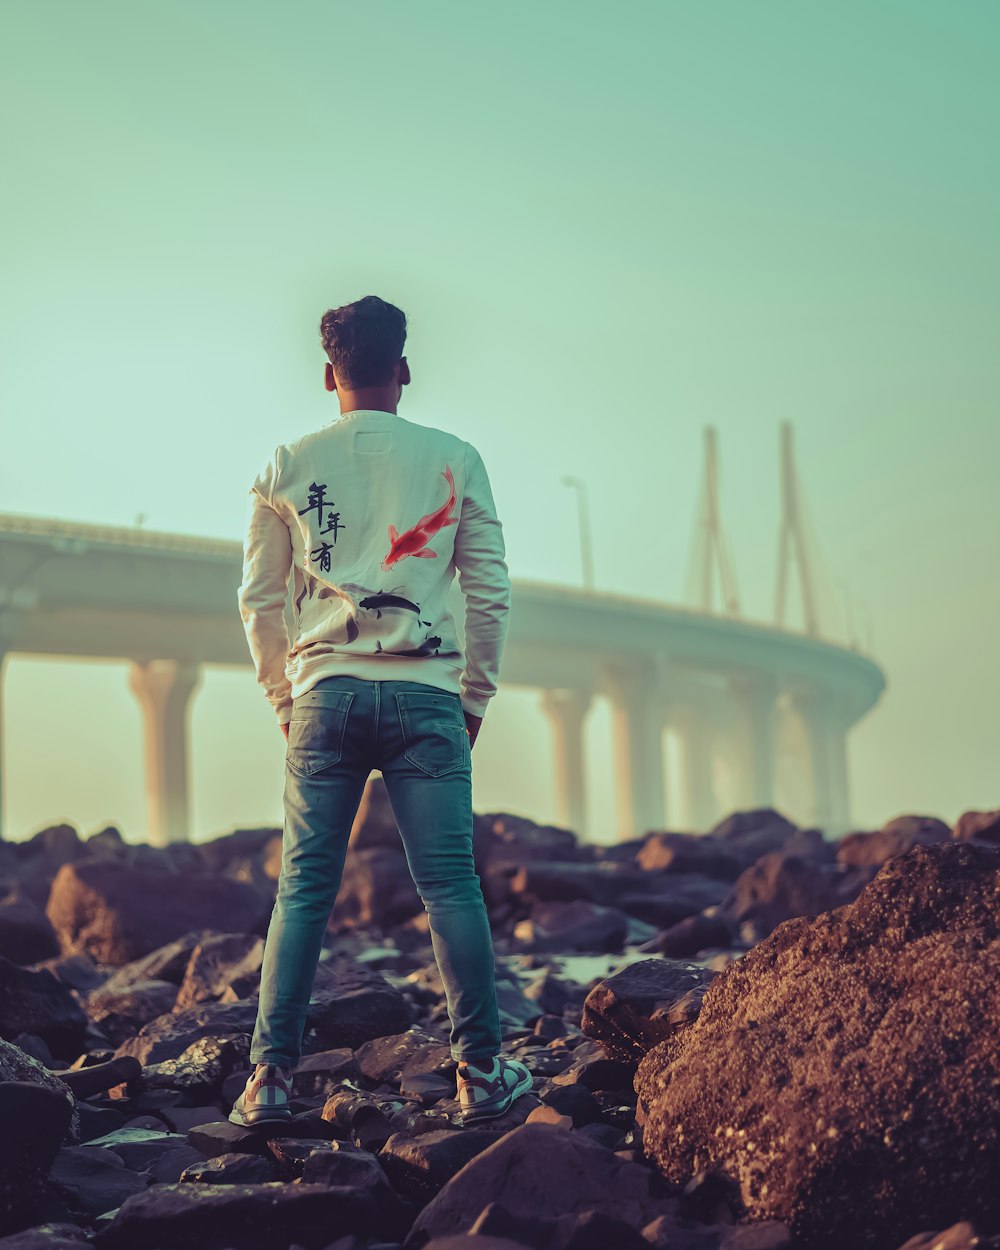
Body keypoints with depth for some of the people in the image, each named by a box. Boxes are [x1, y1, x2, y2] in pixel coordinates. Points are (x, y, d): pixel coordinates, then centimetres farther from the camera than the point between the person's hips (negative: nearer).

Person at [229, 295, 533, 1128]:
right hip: (425, 695, -1)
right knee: (450, 885, 2)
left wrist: (284, 699, 18)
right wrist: (475, 698, 13)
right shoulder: (453, 459, 5)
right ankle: (481, 1073, 5)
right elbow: (492, 594, 5)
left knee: (305, 887, 4)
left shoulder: (288, 465, 7)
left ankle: (271, 1077, 3)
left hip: (325, 694, 1)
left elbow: (260, 600, 9)